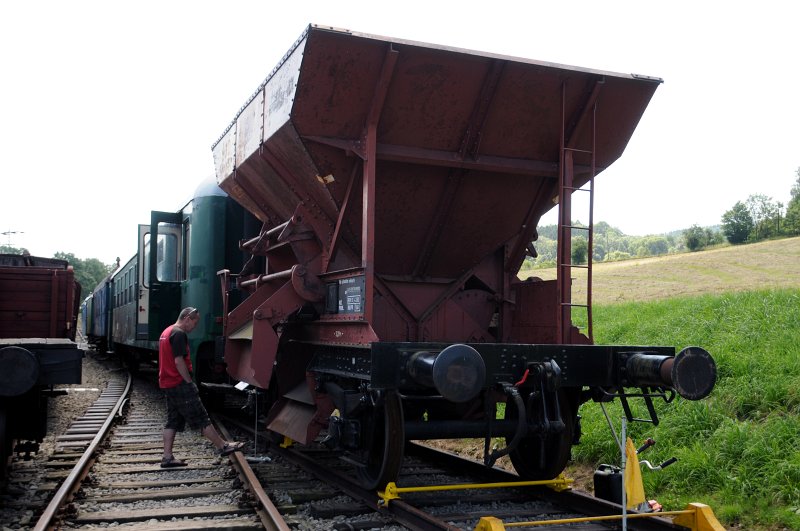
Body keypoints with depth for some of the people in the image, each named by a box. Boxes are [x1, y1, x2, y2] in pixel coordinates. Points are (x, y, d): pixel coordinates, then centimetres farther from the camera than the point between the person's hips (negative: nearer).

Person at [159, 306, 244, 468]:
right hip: (180, 384, -10)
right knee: (201, 418, -3)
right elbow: (178, 361, -21)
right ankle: (222, 446, 4)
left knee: (173, 421, 11)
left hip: (168, 384, 10)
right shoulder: (179, 334, -16)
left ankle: (167, 457, 10)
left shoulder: (166, 332, 17)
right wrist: (189, 382, -14)